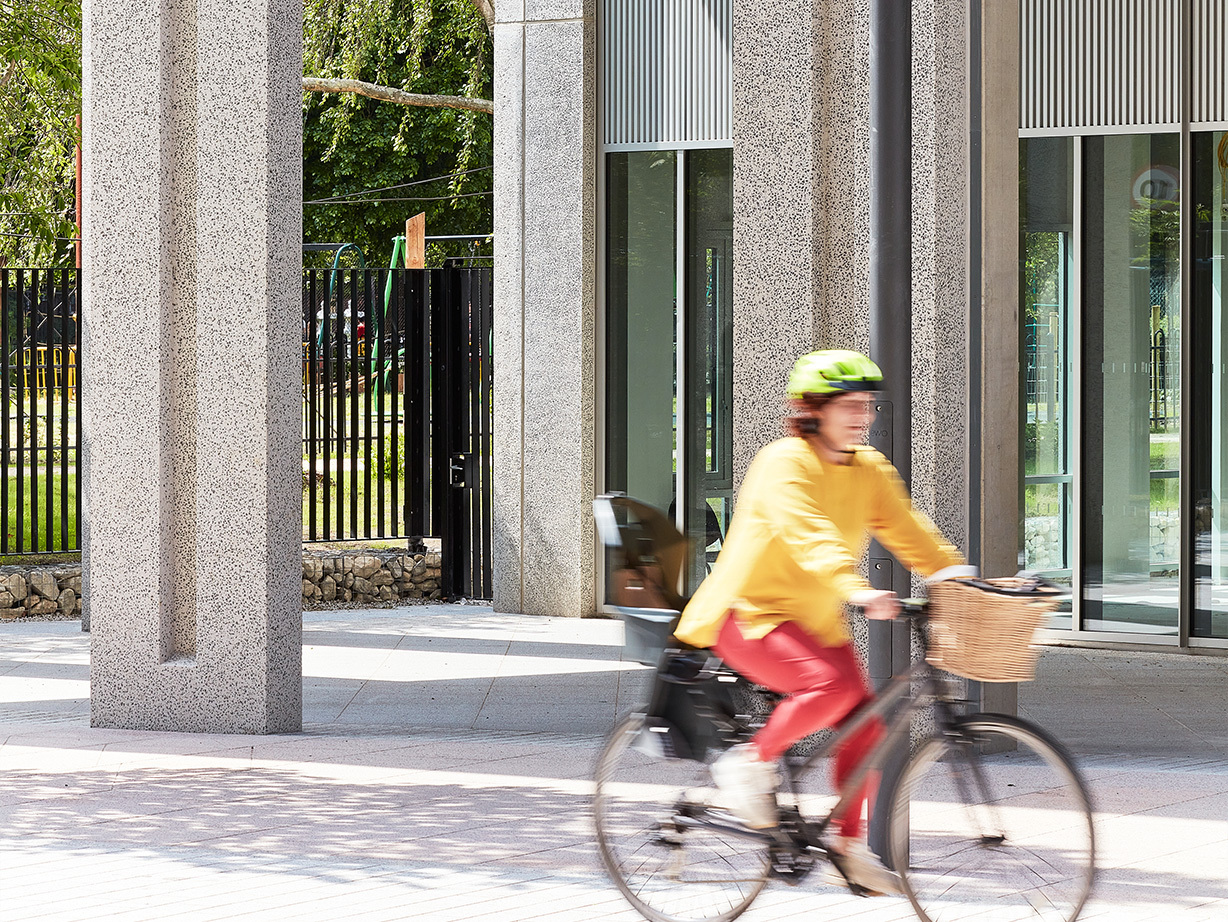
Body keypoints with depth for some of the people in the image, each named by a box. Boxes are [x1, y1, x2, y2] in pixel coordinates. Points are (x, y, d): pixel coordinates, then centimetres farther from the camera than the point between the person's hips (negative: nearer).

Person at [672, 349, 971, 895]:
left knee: (863, 722, -4)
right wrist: (856, 592, -48)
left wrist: (959, 580, -14)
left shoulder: (871, 471, 7)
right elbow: (808, 537, -33)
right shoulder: (784, 463, -18)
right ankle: (749, 763, -10)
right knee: (833, 685, -31)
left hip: (816, 620, 8)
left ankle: (850, 845, 12)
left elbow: (908, 532, 2)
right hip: (750, 612, -8)